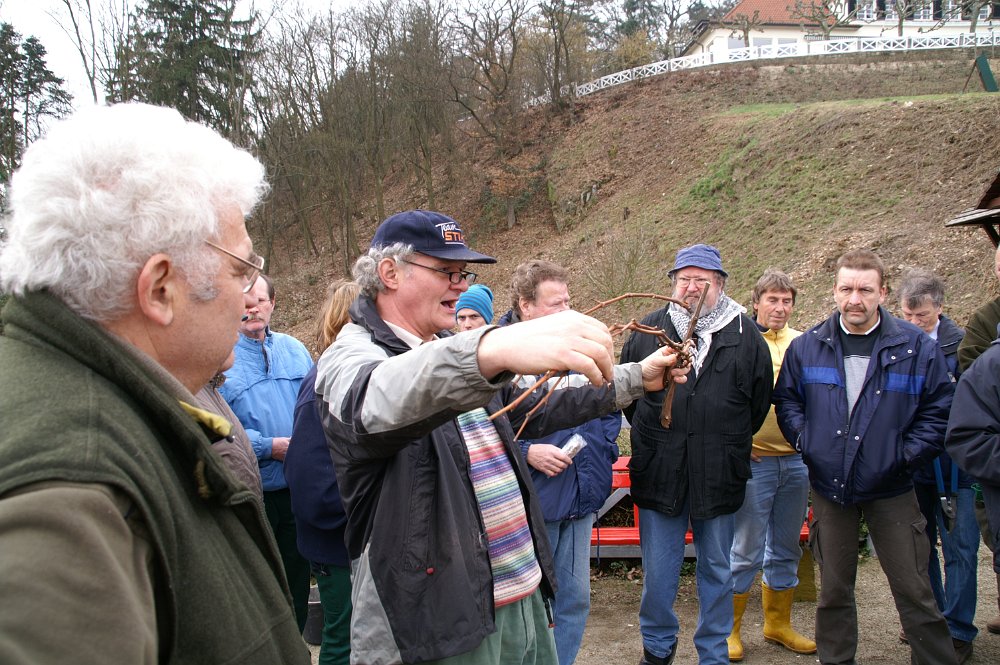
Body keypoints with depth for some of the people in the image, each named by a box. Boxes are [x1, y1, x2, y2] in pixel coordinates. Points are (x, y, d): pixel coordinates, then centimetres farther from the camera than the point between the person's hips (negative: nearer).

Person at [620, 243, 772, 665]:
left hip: (719, 476, 0)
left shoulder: (745, 335, 2)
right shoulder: (649, 329, 3)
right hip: (659, 473, 0)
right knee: (657, 573, 8)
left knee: (717, 571, 14)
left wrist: (727, 442, 12)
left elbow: (760, 401, 12)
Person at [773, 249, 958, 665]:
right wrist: (805, 440, -2)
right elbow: (786, 399, 11)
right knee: (833, 588, 15)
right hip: (829, 486, 2)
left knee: (914, 591, 4)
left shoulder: (916, 347, -4)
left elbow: (939, 410, 0)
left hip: (890, 488, -2)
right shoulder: (807, 346, 1)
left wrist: (907, 454, -9)